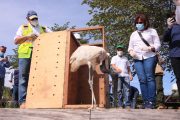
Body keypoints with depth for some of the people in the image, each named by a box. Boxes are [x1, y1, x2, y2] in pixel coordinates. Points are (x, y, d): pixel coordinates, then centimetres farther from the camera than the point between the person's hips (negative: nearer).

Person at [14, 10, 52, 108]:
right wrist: (27, 36, -4)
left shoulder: (44, 29, 24)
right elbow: (16, 41, 10)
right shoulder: (23, 28, 18)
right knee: (23, 78, -6)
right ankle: (23, 101, -6)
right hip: (25, 55, -2)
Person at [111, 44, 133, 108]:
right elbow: (113, 65, -1)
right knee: (119, 90, -6)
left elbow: (128, 68, 24)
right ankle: (120, 105, -1)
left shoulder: (125, 58, 26)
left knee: (127, 90, -8)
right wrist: (116, 68, -22)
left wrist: (130, 74, 10)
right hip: (118, 76, -2)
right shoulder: (114, 58, 16)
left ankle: (127, 104, -7)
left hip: (126, 75, 2)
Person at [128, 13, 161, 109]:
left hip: (149, 57, -3)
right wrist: (131, 51, 0)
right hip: (137, 59, 3)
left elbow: (158, 45, 5)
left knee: (150, 78, -12)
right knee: (142, 79, -6)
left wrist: (150, 48, -15)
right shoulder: (133, 34, 24)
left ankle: (151, 102, -11)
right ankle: (145, 102, -4)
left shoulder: (152, 31, 12)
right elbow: (130, 47, 23)